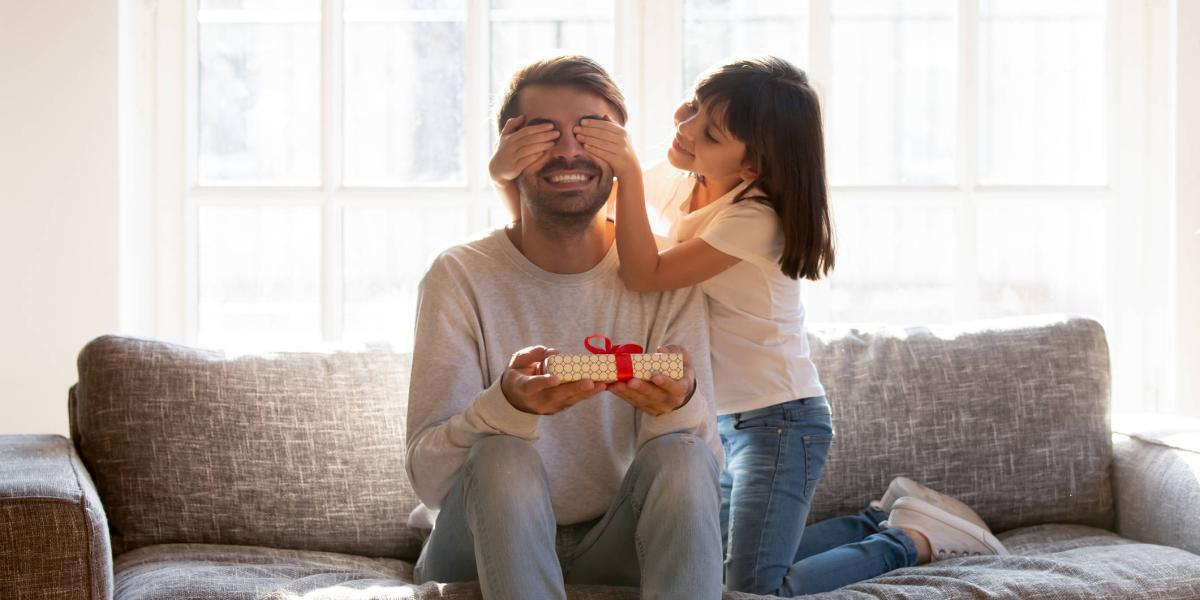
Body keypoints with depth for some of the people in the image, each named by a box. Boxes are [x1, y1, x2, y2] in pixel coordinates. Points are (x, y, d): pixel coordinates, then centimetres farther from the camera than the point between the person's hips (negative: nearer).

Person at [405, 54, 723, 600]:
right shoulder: (461, 276, -8)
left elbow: (706, 468, -9)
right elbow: (428, 480, -16)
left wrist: (678, 405, -34)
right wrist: (509, 405, -38)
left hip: (618, 549, 2)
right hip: (483, 553, -1)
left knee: (680, 456, -27)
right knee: (503, 459, -31)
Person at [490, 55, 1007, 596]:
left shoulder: (755, 219, -21)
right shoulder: (671, 183, -1)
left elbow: (645, 275, -24)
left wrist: (628, 173, -32)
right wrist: (508, 175, -23)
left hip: (781, 419, -8)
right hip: (724, 419, 8)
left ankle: (911, 540, 6)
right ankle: (879, 523, 28)